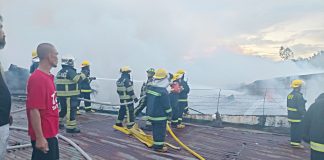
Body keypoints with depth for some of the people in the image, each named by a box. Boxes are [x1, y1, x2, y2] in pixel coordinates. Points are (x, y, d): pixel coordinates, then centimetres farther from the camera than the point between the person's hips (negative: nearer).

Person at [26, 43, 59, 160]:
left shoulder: (48, 77, 7)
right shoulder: (37, 79, -21)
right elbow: (34, 110, -23)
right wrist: (39, 137, -21)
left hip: (51, 133, 9)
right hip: (43, 136, -9)